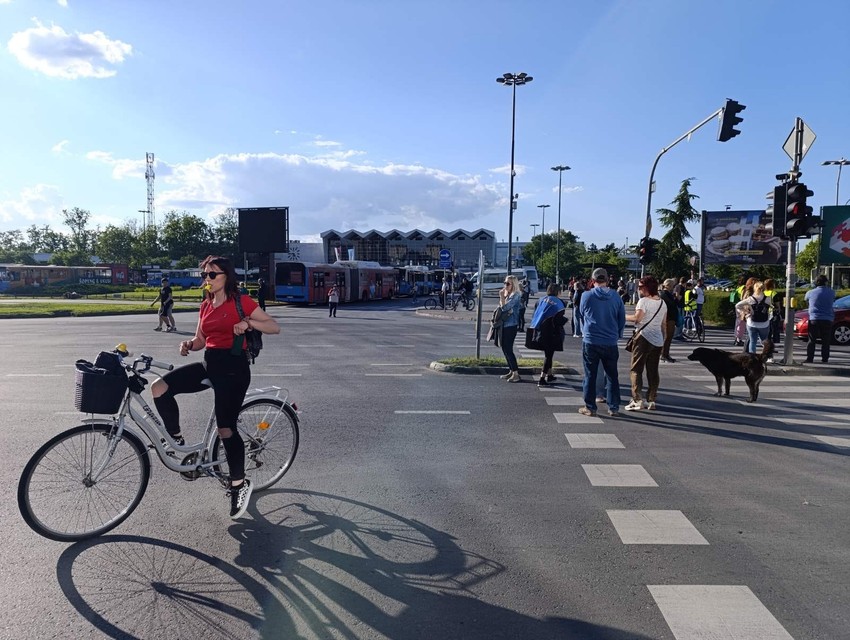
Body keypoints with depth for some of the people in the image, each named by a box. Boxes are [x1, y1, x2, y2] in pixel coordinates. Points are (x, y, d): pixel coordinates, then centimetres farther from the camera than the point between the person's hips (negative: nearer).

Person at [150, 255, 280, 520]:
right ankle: (176, 439, 6)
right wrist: (189, 344, -5)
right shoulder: (206, 306, 13)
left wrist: (248, 322, -25)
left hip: (233, 367, -7)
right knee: (159, 388, -12)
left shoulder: (241, 301, -6)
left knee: (226, 429, -4)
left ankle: (240, 484, 14)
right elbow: (201, 339, 18)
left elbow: (274, 327, -9)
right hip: (209, 363, 7)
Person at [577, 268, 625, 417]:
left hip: (590, 341, -1)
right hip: (611, 342, 2)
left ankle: (590, 407, 11)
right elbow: (622, 319, 5)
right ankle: (614, 407, 16)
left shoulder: (587, 296, -6)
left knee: (590, 376, 8)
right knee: (612, 376, 13)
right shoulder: (616, 297, -3)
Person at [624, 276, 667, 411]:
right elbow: (664, 324, 15)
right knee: (653, 371, 12)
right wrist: (663, 341, 21)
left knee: (636, 369, -1)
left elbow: (636, 318, -20)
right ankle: (651, 401, 14)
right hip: (658, 340, 7)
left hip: (644, 338, -7)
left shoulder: (644, 301, -10)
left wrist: (624, 316, -4)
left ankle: (637, 400, -7)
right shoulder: (663, 303, 12)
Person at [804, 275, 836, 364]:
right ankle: (824, 359, 5)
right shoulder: (831, 293, 0)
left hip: (814, 320, -1)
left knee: (812, 340, 4)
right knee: (825, 341, 5)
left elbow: (806, 299, 16)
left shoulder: (810, 292, -2)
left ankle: (809, 358, 0)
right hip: (827, 320, 1)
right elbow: (832, 302, 18)